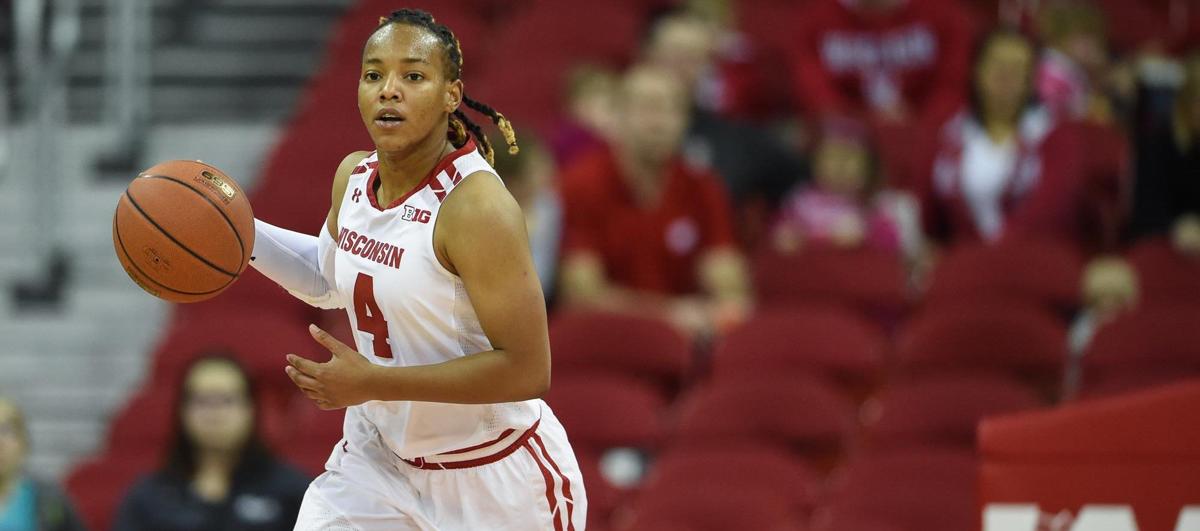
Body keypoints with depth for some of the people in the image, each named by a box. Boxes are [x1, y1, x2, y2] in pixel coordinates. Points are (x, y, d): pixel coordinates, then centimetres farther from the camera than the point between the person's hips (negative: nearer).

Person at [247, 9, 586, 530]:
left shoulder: (476, 206, -25)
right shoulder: (354, 176, -2)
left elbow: (526, 369, -28)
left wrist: (373, 382, -28)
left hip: (493, 477, -6)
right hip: (380, 455, 6)